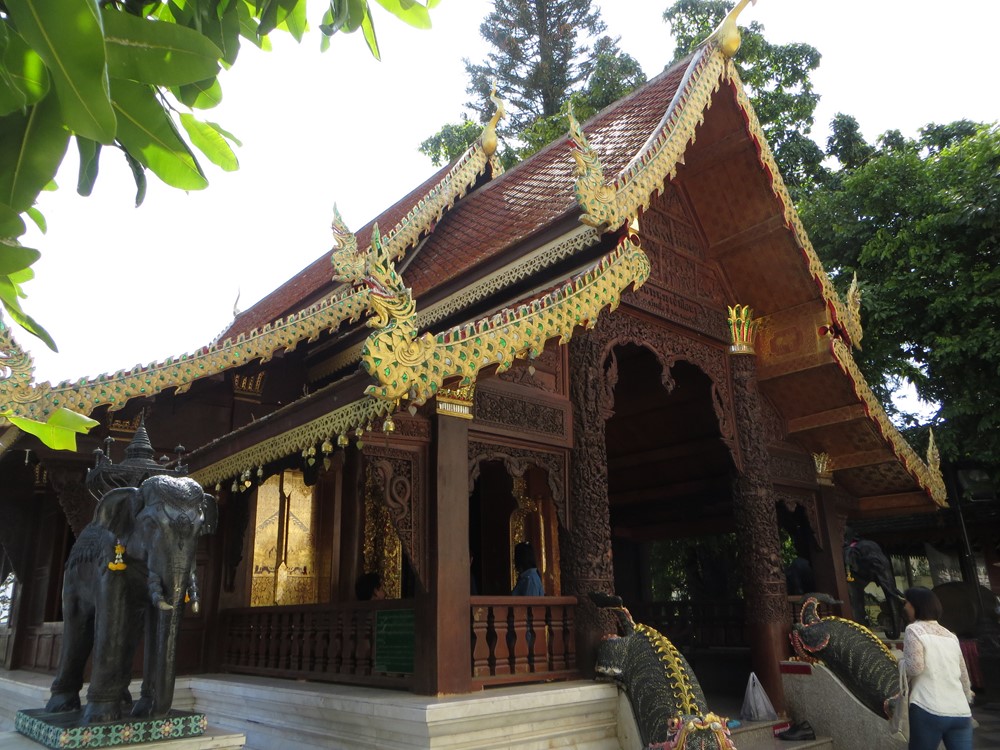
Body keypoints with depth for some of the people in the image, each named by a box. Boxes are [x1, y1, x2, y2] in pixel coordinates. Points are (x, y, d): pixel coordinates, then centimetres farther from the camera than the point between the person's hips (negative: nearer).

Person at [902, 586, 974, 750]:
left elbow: (914, 668, -13)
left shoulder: (914, 630, -1)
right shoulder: (950, 635, 19)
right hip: (961, 713, 6)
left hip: (929, 711, -6)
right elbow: (964, 674, 23)